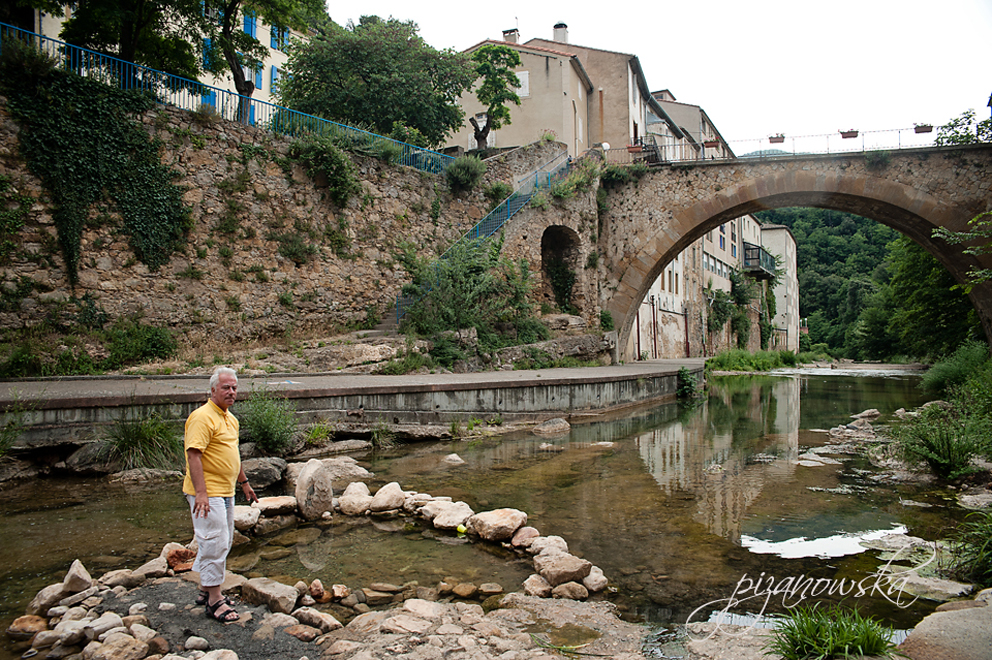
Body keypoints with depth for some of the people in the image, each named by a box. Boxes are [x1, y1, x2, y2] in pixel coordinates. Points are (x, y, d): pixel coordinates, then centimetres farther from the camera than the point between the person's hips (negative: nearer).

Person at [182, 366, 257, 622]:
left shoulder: (230, 418, 14)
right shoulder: (202, 417, -16)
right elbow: (193, 455, -23)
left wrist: (244, 482, 27)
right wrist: (201, 493, -29)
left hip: (226, 492, 10)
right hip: (207, 494, -10)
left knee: (223, 543, 16)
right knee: (215, 544, -7)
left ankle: (207, 590, 29)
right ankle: (214, 600, 2)